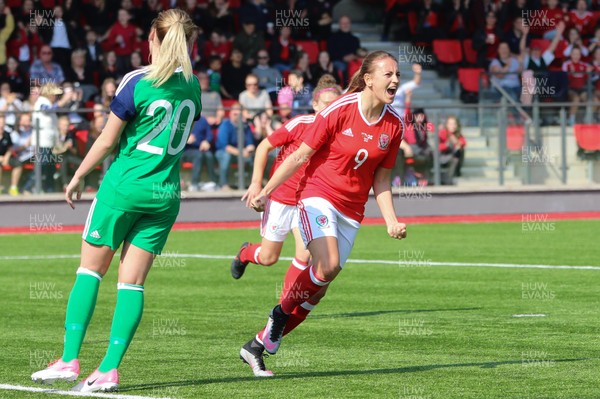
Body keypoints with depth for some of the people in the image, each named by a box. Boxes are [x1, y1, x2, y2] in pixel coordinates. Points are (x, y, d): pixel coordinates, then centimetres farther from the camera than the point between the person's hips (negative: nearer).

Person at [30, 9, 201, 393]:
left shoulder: (138, 81, -11)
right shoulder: (192, 85, 4)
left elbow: (107, 141, -7)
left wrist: (77, 177, 4)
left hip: (125, 185, -4)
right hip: (166, 194, 4)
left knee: (90, 269, 7)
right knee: (133, 283, 4)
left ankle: (70, 360, 3)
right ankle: (109, 370, -1)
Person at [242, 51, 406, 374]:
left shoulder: (394, 124, 1)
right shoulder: (338, 110, -13)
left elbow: (381, 178, 10)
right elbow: (301, 155, -7)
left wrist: (391, 221, 0)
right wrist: (265, 192, -9)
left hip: (351, 211, 5)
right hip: (318, 195, -5)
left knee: (316, 289, 4)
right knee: (328, 266, -28)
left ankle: (261, 342, 19)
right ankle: (282, 311, 0)